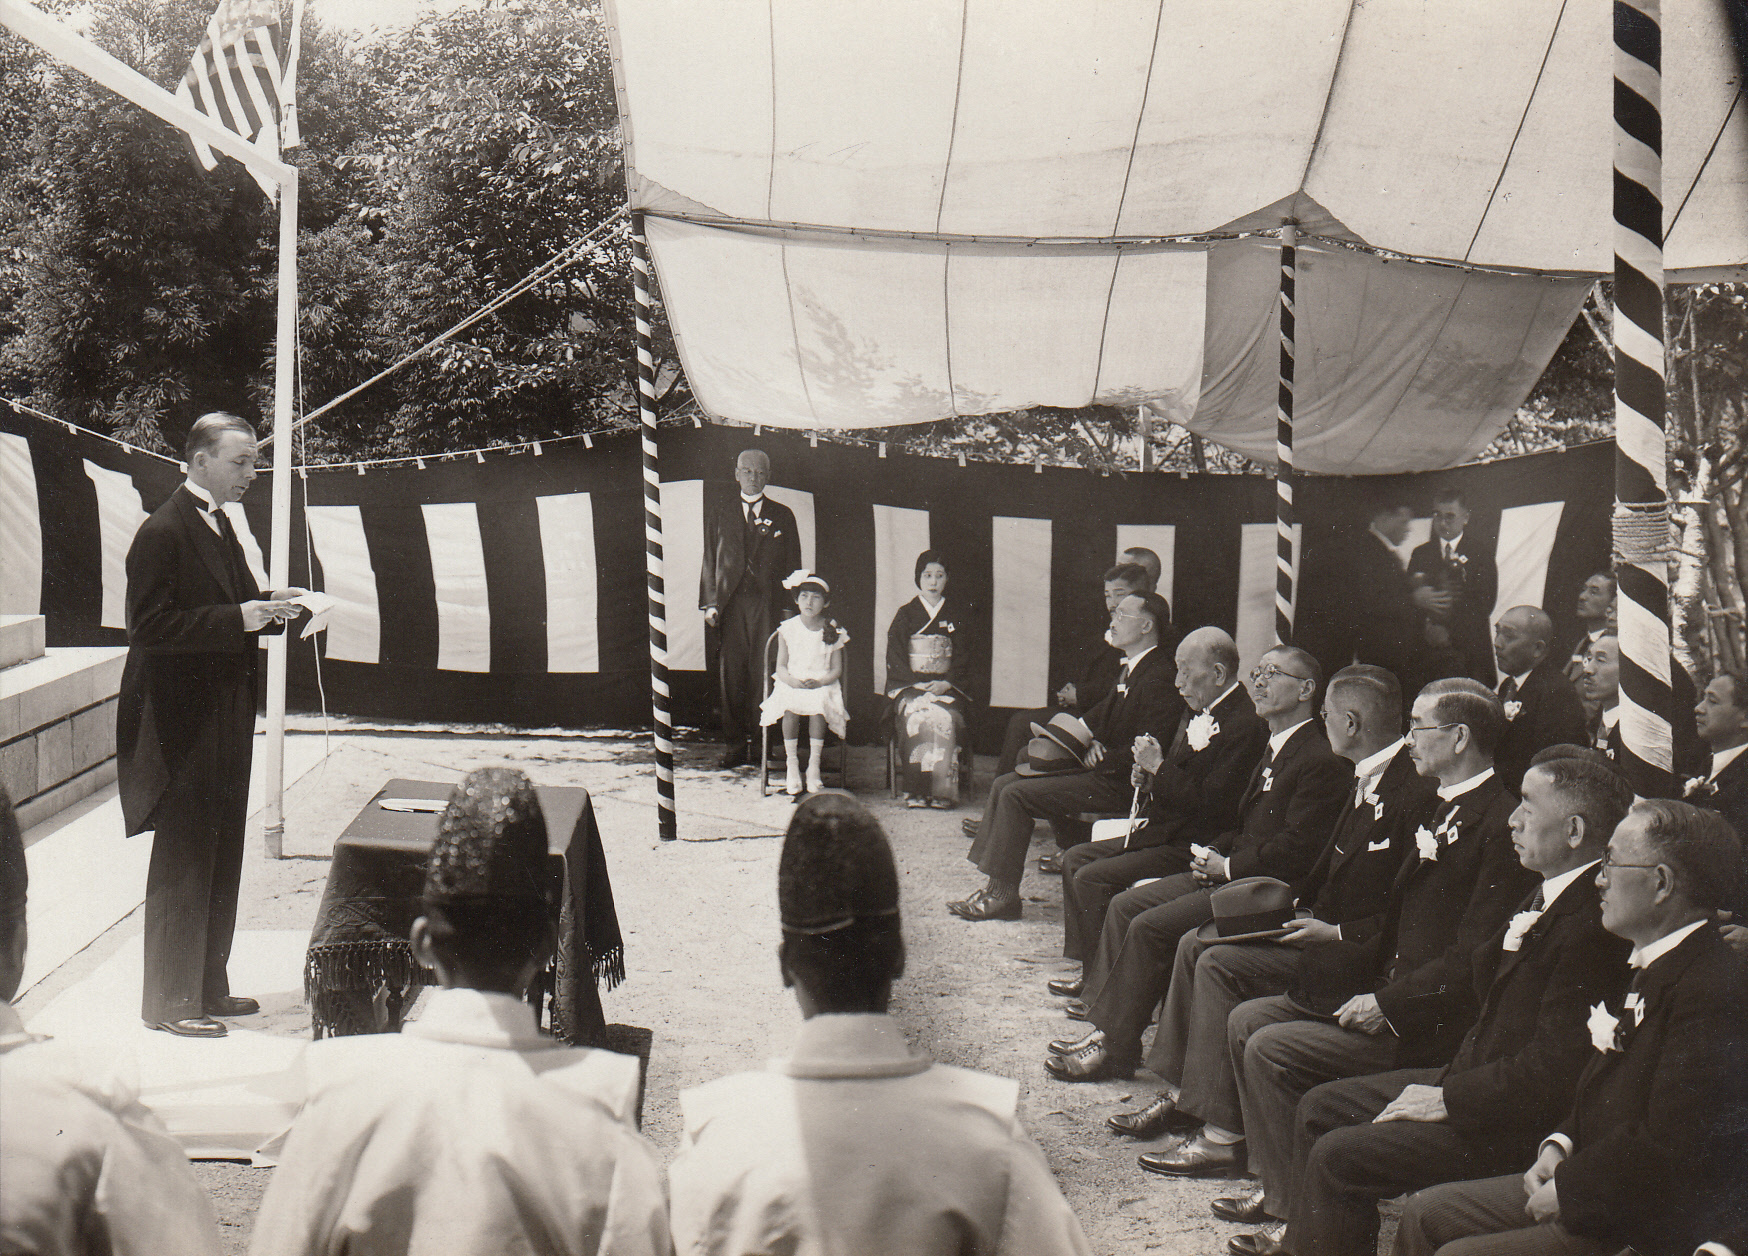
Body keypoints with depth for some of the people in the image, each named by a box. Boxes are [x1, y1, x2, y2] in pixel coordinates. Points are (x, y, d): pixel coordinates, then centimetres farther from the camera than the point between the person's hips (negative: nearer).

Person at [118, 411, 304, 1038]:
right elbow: (149, 626, -21)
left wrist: (268, 608, 5)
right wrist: (237, 619, -25)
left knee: (221, 861, 15)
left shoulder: (220, 526, 14)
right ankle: (168, 1002, 8)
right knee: (182, 864, -2)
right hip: (182, 723, -9)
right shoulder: (162, 532, -15)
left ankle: (208, 987, 26)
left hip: (224, 721, 9)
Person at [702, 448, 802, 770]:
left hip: (768, 604, -1)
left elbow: (792, 563, 11)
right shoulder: (718, 515, 15)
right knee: (731, 677, -2)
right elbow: (709, 562, 12)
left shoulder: (783, 516, 12)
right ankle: (735, 746, 2)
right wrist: (709, 603, 1)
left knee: (765, 675, -5)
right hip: (730, 604, 1)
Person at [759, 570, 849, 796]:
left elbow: (837, 670, 4)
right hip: (792, 684, 1)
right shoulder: (787, 629, 7)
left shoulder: (833, 632, 5)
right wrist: (791, 680, -16)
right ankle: (792, 764, -20)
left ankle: (814, 765, -24)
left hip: (822, 685, -1)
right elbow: (781, 666, 6)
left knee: (818, 706, -35)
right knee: (790, 709, -33)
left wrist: (819, 682, -16)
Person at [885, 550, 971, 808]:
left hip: (946, 687, 1)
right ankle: (917, 789, -33)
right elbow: (895, 659, 3)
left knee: (945, 717, -31)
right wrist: (920, 683, -11)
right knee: (917, 716, -33)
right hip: (909, 686, -1)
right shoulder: (905, 615, 10)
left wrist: (946, 683, -9)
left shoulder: (955, 616, 14)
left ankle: (942, 791, -28)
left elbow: (963, 659, 9)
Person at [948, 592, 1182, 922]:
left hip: (1121, 784, -11)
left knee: (1015, 795, -17)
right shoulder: (1129, 671, 14)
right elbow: (1099, 717, 25)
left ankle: (1002, 895, -8)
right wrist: (1090, 743, 5)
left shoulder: (1159, 678, -18)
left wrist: (1099, 759, -16)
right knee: (1004, 784, 6)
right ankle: (995, 883, 4)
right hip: (1100, 771, 11)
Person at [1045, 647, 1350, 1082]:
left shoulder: (1322, 761, -16)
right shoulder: (1275, 751, 18)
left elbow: (1297, 850, -22)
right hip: (1232, 874, 10)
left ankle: (1115, 1047, -11)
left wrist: (1227, 866, -13)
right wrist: (1213, 852, 5)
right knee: (1124, 905, 1)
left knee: (1150, 926, -20)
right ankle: (1102, 1016, 1)